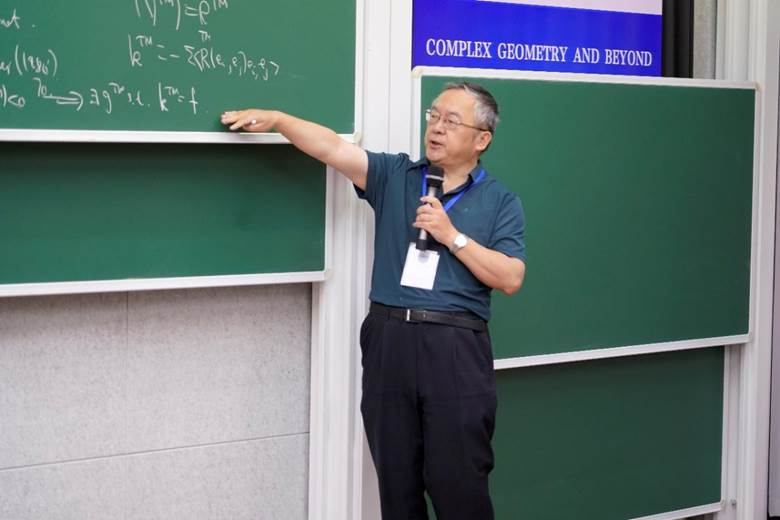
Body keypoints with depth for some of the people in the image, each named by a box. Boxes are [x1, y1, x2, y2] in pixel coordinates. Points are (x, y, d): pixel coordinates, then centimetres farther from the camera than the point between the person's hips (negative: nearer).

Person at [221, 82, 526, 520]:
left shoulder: (500, 201, 5)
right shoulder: (395, 176, 10)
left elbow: (510, 279, -3)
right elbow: (333, 148, -2)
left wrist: (452, 236, -9)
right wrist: (275, 119, -16)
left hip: (456, 349, -2)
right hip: (389, 340, 3)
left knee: (458, 483, -2)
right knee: (396, 479, 10)